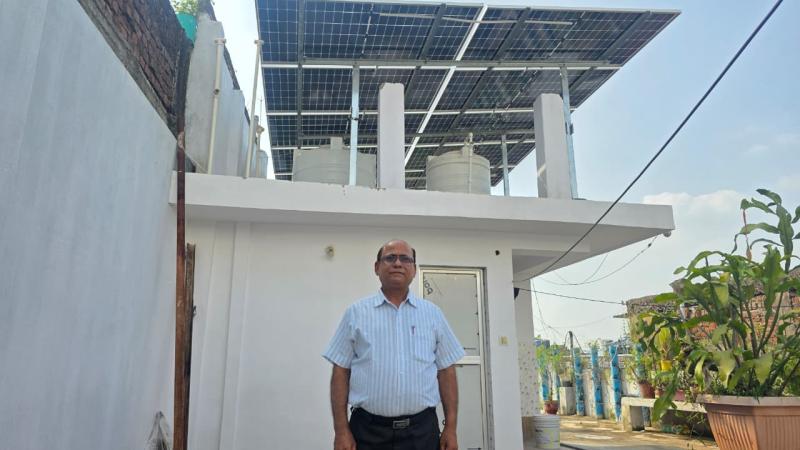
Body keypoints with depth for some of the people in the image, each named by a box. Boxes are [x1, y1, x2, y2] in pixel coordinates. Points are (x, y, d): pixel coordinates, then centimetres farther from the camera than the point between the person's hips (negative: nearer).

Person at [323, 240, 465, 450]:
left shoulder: (433, 313, 6)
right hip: (368, 430, -1)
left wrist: (451, 428, 1)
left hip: (421, 429, 1)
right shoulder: (356, 312, 1)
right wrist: (341, 430, -5)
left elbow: (446, 371, 6)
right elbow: (340, 371, 0)